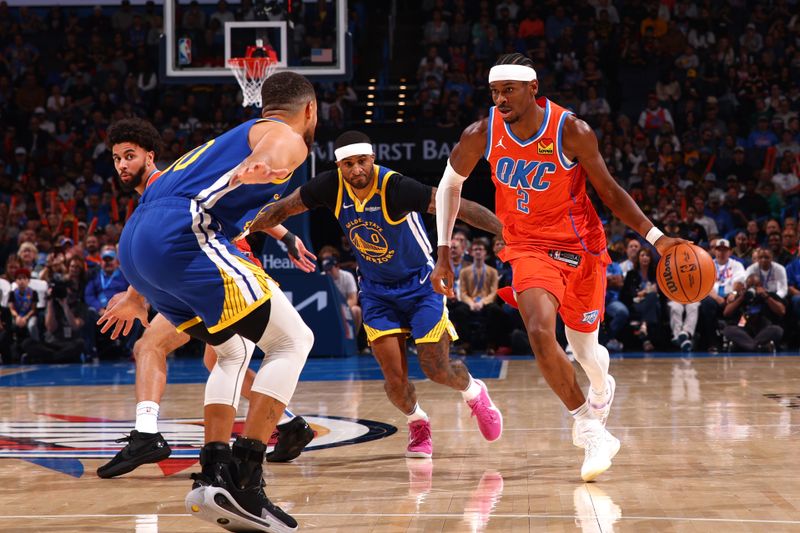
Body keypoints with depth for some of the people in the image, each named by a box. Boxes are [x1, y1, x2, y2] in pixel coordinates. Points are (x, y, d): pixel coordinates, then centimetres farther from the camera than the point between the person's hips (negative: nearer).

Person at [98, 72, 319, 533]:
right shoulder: (287, 137, 9)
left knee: (234, 351, 26)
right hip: (179, 236, -9)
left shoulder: (233, 139, 36)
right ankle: (242, 482, -12)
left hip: (134, 243, 9)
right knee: (292, 341, -3)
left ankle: (213, 478, 15)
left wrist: (139, 295, 47)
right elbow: (271, 152, -19)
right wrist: (261, 166, -43)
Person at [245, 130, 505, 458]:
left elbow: (458, 206, -32)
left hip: (420, 285, -3)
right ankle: (417, 423, 27)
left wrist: (507, 229, -39)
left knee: (438, 371, -5)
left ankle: (474, 392, 31)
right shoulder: (332, 186, -15)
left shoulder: (395, 187, -28)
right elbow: (284, 209, 0)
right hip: (376, 291, 3)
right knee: (395, 379, -6)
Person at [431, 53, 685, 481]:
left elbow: (609, 191, -8)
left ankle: (601, 389, 49)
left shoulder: (571, 132, -19)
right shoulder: (481, 135, -13)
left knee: (583, 348, 9)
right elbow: (449, 185, 5)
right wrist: (443, 253, 2)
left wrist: (655, 237, -18)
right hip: (528, 246, 1)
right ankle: (589, 428, -8)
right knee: (540, 333, -24)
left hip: (580, 245, -1)